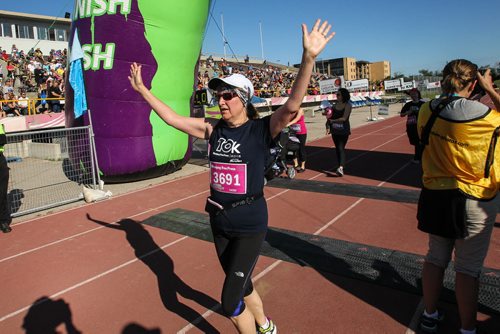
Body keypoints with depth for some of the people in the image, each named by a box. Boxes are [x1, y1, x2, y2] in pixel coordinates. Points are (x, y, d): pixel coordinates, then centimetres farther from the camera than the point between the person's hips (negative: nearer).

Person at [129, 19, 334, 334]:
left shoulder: (262, 129, -13)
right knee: (240, 284, 25)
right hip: (219, 220, 6)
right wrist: (142, 88, 9)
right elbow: (172, 118, 7)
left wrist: (308, 59, -41)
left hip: (250, 223, -6)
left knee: (230, 302, -2)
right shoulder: (213, 129, 1)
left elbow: (292, 105, -29)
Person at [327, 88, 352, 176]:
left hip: (344, 130, -6)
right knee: (337, 149, 10)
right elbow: (332, 116, 11)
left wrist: (332, 121, -14)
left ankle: (341, 168, -24)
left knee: (341, 148, -15)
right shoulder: (336, 104, 9)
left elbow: (344, 118, -16)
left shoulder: (348, 105, -8)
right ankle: (340, 168, 19)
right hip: (335, 130, 6)